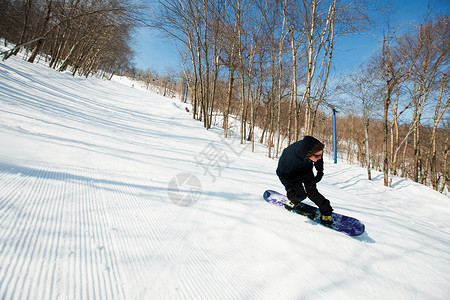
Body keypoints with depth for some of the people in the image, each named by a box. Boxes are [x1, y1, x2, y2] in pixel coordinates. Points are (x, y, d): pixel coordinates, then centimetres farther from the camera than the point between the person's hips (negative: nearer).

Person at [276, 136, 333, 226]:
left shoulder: (316, 149, -32)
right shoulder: (289, 159, -44)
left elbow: (319, 161, -4)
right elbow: (281, 172, -22)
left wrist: (320, 172, 4)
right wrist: (288, 187, -17)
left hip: (307, 172, 3)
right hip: (293, 175, -3)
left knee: (312, 192, -7)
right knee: (301, 194, -11)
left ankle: (326, 211, 16)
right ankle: (294, 200, 24)